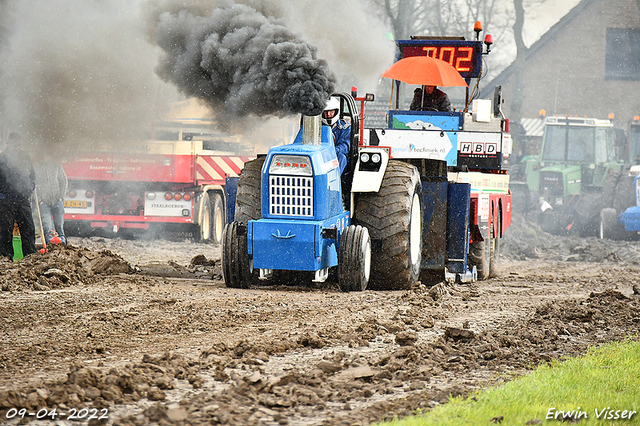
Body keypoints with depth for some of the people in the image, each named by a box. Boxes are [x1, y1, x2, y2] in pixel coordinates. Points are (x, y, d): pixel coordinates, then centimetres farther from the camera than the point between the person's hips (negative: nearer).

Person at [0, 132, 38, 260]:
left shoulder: (24, 156, 16)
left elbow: (32, 174, 23)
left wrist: (29, 190, 14)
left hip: (23, 198, 5)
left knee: (28, 228, 3)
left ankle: (31, 255, 9)